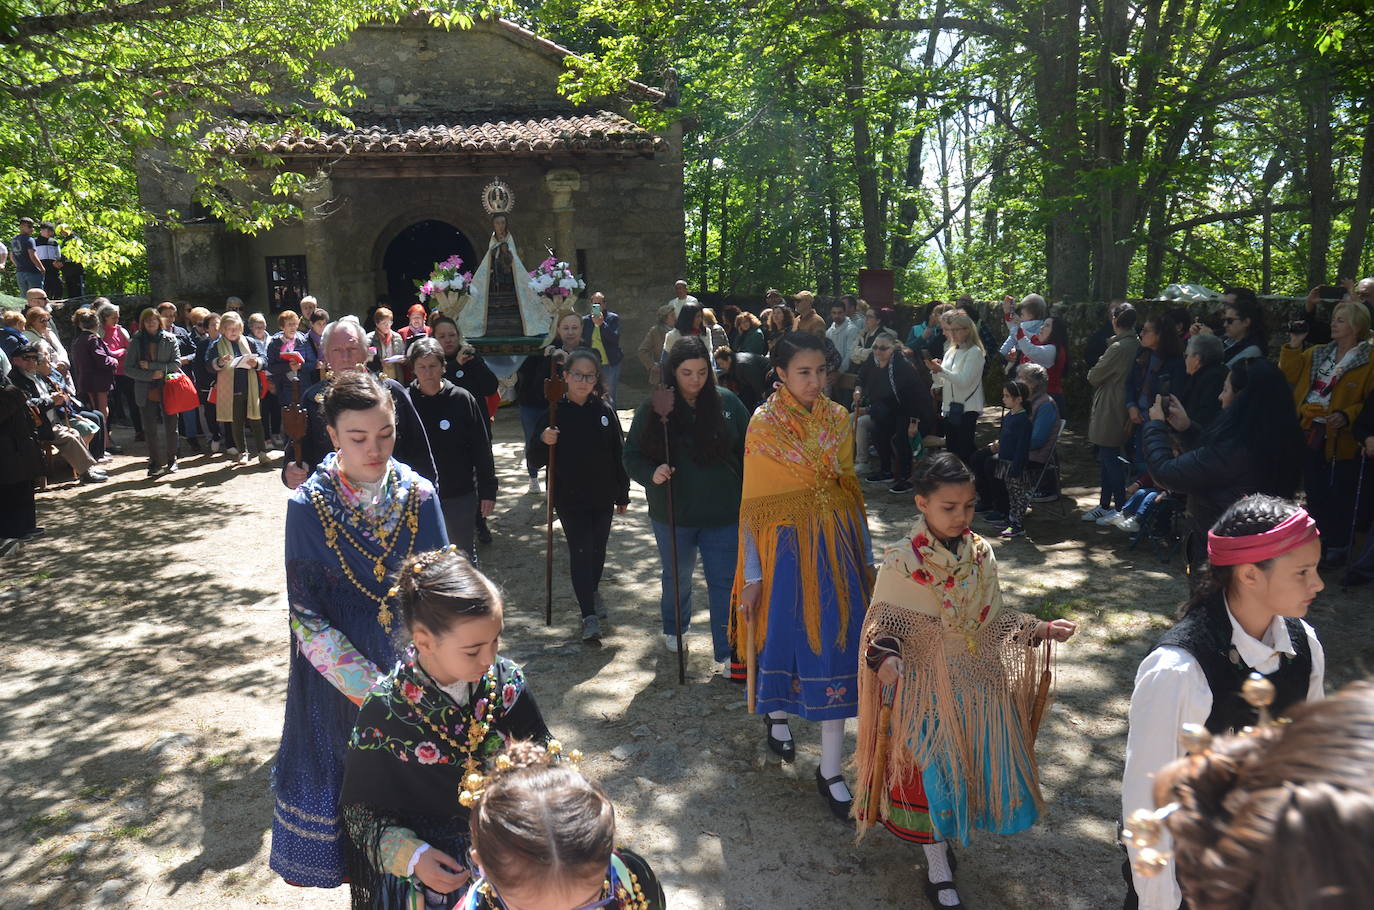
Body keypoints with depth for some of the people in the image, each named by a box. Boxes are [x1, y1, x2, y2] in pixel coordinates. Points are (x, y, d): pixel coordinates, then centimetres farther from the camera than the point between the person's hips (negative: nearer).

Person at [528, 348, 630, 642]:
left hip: (602, 496, 3)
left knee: (598, 549, 16)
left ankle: (592, 591, 43)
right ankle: (589, 615, 2)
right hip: (569, 498, -3)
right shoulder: (555, 412, -9)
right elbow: (535, 461, -7)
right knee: (580, 551, -4)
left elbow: (618, 454, 5)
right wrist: (543, 441, -29)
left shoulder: (604, 410, -3)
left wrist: (622, 495, 7)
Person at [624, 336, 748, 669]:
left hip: (723, 514, -1)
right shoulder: (653, 409, -9)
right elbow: (631, 456, -2)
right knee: (677, 577, 22)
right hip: (673, 515, 1)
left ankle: (727, 654, 14)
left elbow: (748, 450, 1)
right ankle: (673, 629, 48)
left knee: (725, 583, 2)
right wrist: (651, 474, -23)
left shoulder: (726, 402, -7)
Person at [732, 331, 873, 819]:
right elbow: (754, 504, -7)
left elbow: (850, 489, 10)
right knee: (784, 632, 11)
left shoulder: (838, 419, 3)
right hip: (787, 544, -3)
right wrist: (751, 573, -7)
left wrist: (865, 555, 11)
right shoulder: (763, 425, -8)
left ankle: (830, 769, 14)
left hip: (837, 542, 3)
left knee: (836, 644, 3)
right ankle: (776, 713, 44)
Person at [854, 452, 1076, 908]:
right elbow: (883, 625, -13)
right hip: (926, 687, -5)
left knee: (977, 765, 13)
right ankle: (937, 866, 26)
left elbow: (994, 620, 7)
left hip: (980, 683, 5)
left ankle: (945, 835, 40)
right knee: (933, 773, 5)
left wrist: (1041, 630, -5)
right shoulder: (901, 562, -16)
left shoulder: (982, 555, -2)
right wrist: (885, 655, -33)